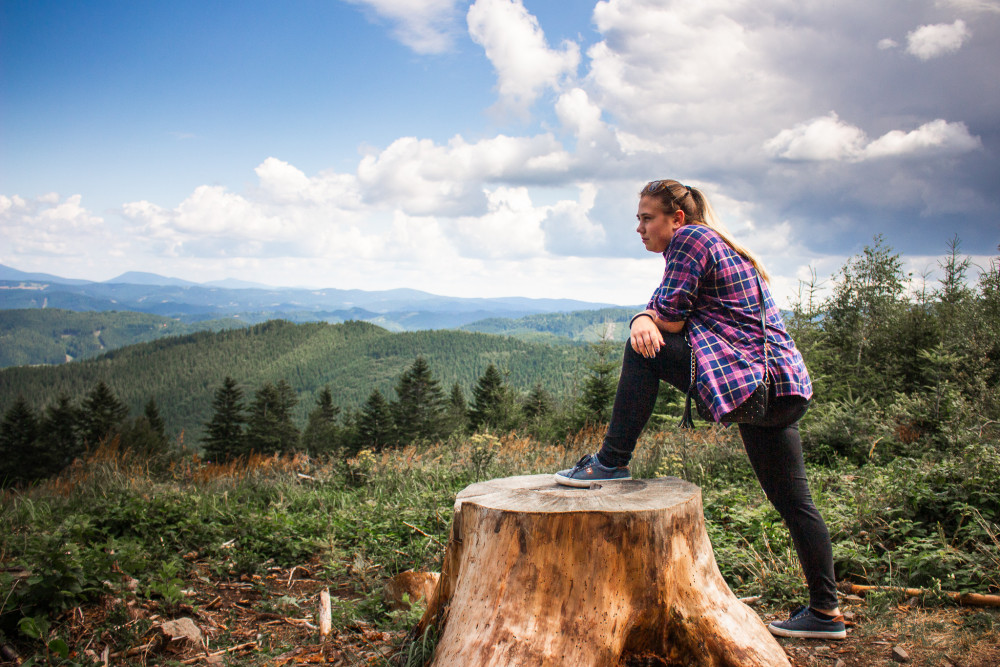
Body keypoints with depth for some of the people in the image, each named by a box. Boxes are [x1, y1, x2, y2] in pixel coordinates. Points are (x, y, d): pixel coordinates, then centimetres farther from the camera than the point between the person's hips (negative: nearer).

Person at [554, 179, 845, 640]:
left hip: (755, 382, -11)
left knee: (644, 351, -11)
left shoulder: (689, 238, -6)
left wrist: (652, 321, 8)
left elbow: (670, 317, -13)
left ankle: (612, 462, -8)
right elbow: (659, 314, 15)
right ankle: (825, 613, 22)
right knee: (793, 504, 14)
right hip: (780, 385, 11)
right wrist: (644, 319, -7)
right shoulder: (718, 245, 22)